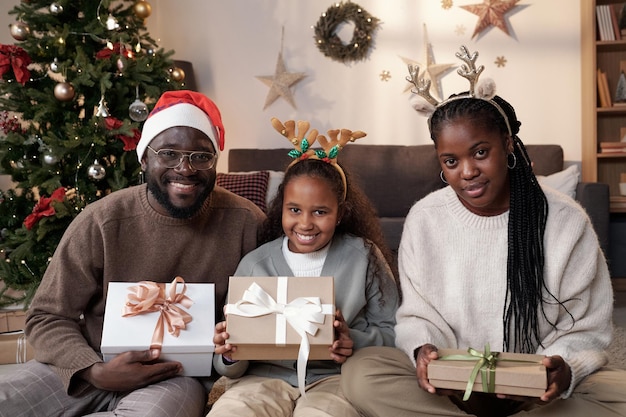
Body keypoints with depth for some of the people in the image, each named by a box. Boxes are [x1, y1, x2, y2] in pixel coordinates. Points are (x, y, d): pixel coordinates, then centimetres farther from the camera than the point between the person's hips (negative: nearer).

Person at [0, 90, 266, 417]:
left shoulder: (245, 224, -9)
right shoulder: (101, 222, -9)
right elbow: (48, 318, -3)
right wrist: (95, 372, -21)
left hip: (178, 375, 0)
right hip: (91, 367, 1)